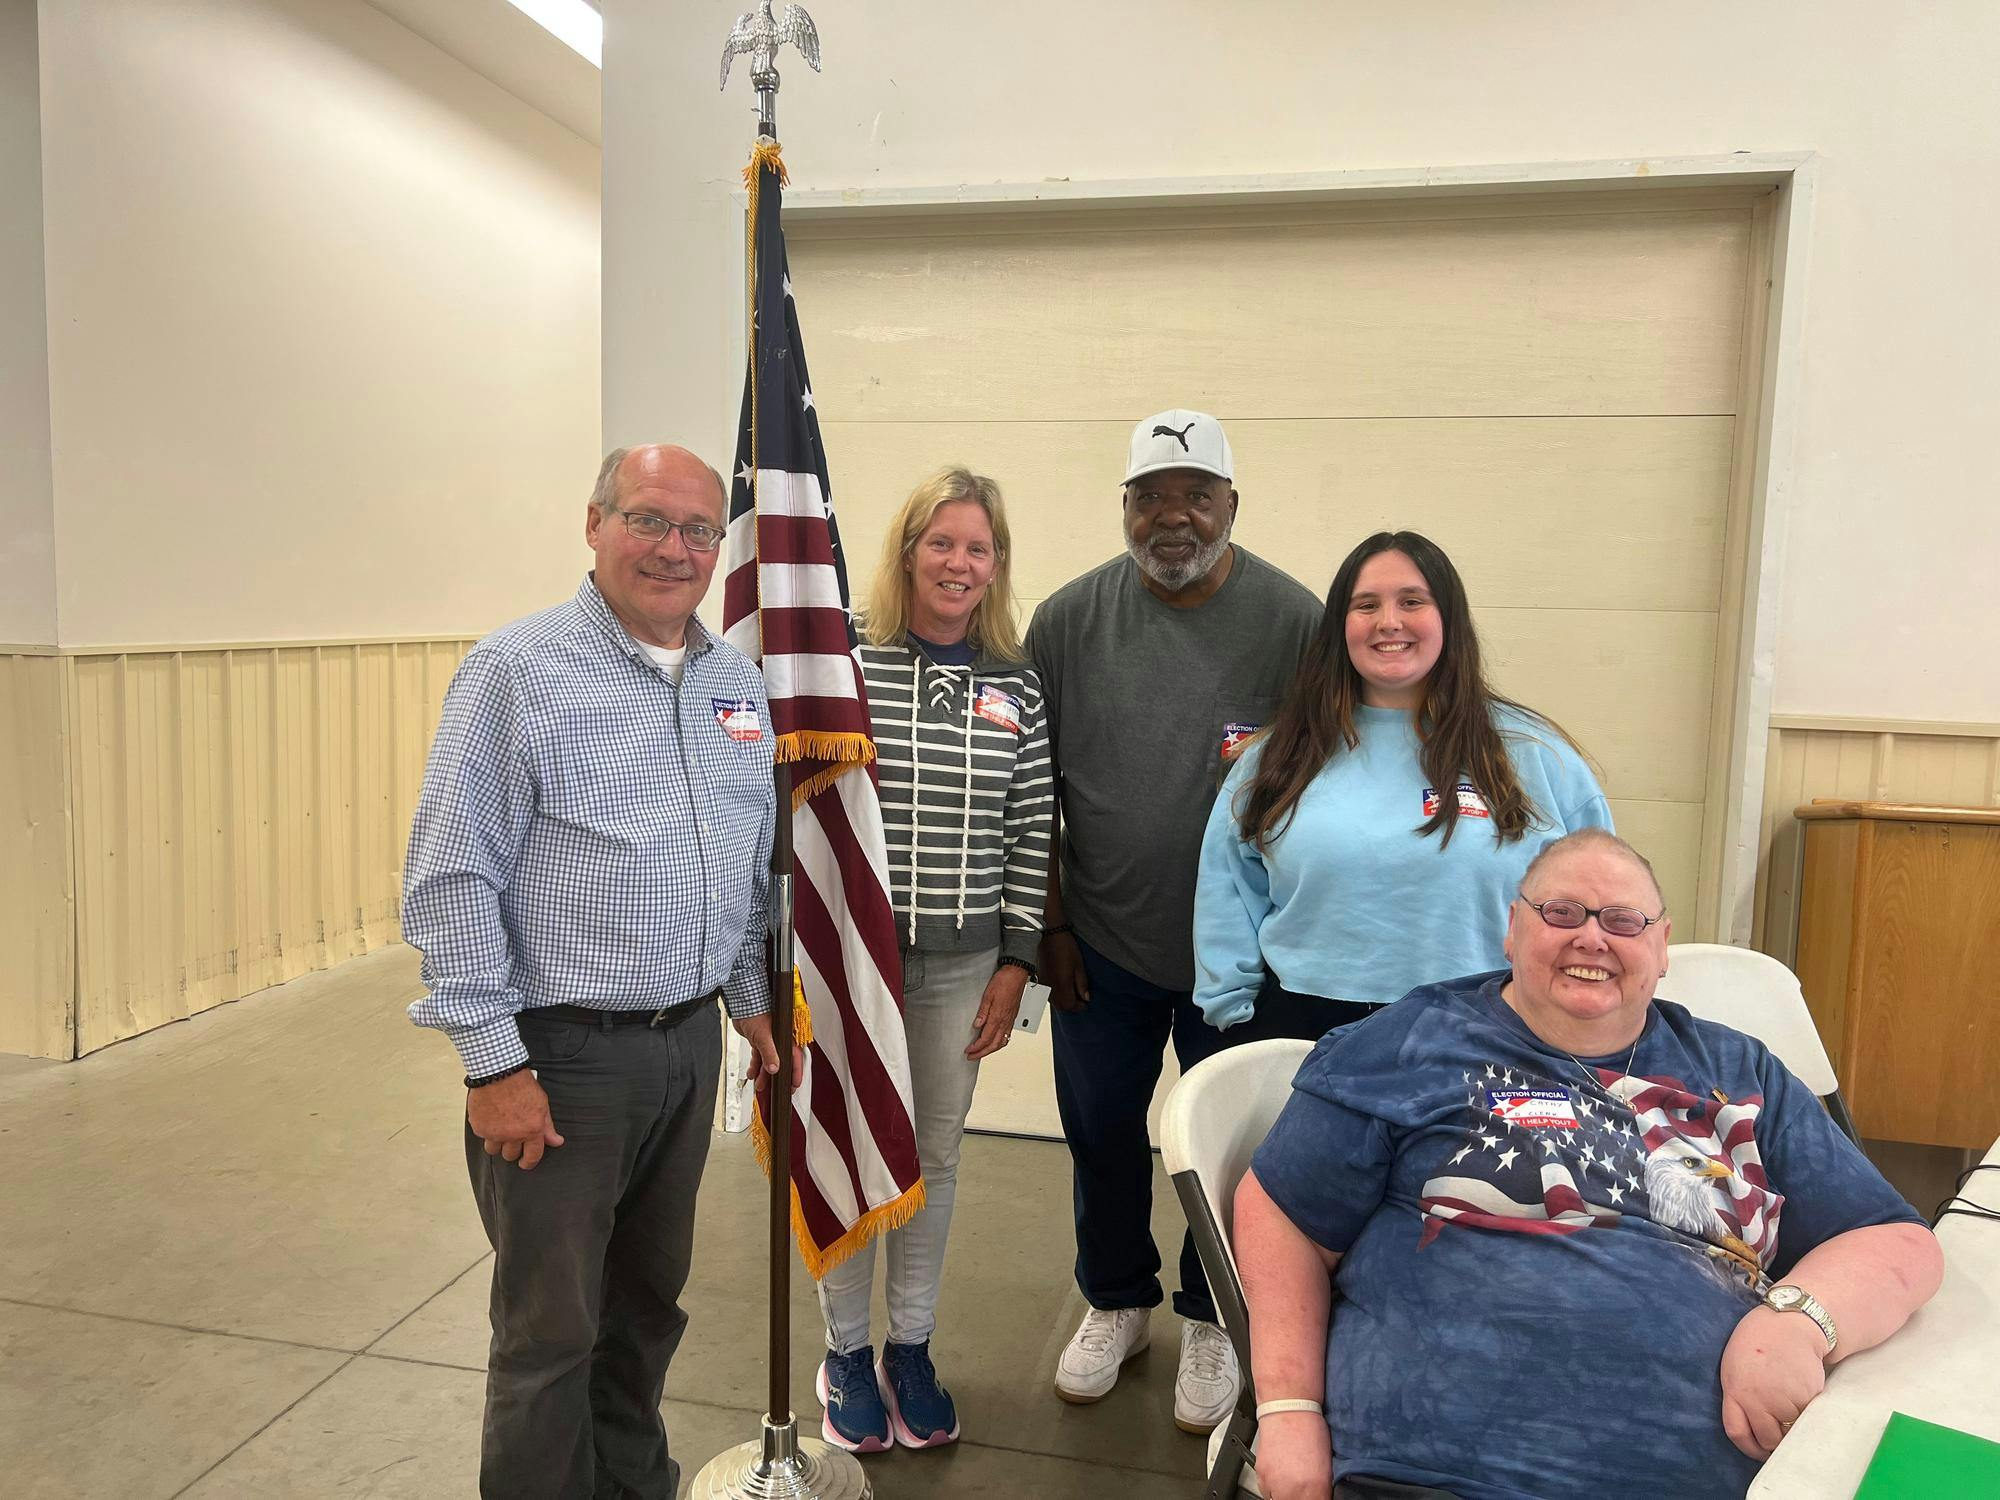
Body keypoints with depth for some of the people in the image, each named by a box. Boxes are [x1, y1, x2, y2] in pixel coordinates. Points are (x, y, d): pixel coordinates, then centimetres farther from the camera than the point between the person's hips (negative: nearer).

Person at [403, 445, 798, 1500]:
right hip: (562, 1054, -6)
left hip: (691, 1045, 6)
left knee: (649, 1297, 22)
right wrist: (494, 1063, -15)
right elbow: (450, 880, -14)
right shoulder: (518, 670, -11)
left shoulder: (736, 682, 8)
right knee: (552, 1328, 7)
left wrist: (753, 1000, 15)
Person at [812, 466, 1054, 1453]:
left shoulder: (1018, 687, 2)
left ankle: (911, 1348, 33)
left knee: (935, 1151, 13)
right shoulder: (846, 661, -7)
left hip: (964, 959, 3)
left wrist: (1016, 961, 2)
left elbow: (1031, 832, 4)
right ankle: (846, 1352, 30)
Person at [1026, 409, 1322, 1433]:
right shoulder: (1069, 619, -3)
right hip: (1101, 945, 2)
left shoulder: (1294, 622, -9)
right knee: (1100, 1133, 16)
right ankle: (1116, 1302, 40)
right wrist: (1052, 923, 0)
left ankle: (1211, 1321, 38)